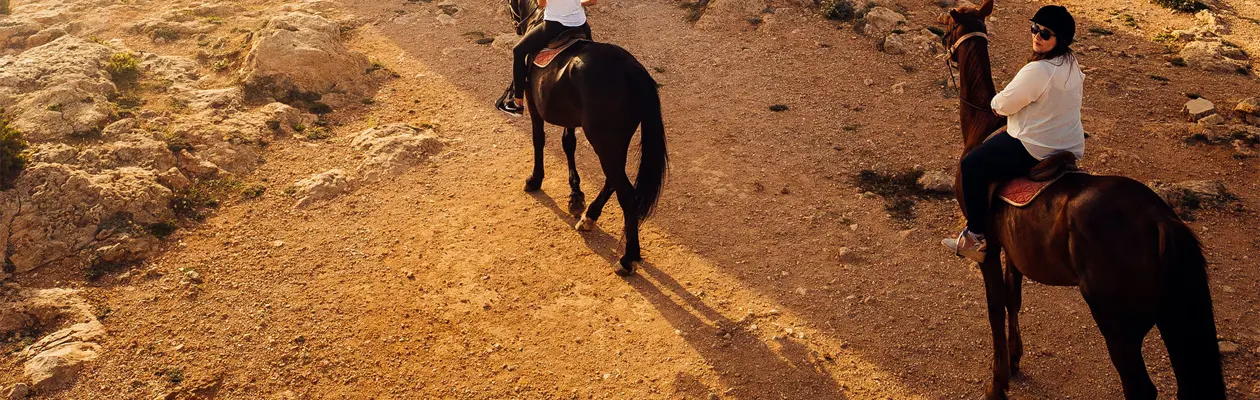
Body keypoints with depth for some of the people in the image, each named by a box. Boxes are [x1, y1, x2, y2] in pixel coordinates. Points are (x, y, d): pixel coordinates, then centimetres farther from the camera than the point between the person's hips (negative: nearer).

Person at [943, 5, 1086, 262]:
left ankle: (976, 238, 6)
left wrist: (995, 104, 6)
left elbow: (1004, 105, -17)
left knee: (972, 167, 1)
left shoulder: (1037, 71, -27)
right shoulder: (1071, 63, 4)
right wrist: (1008, 104, 14)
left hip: (1036, 150, -10)